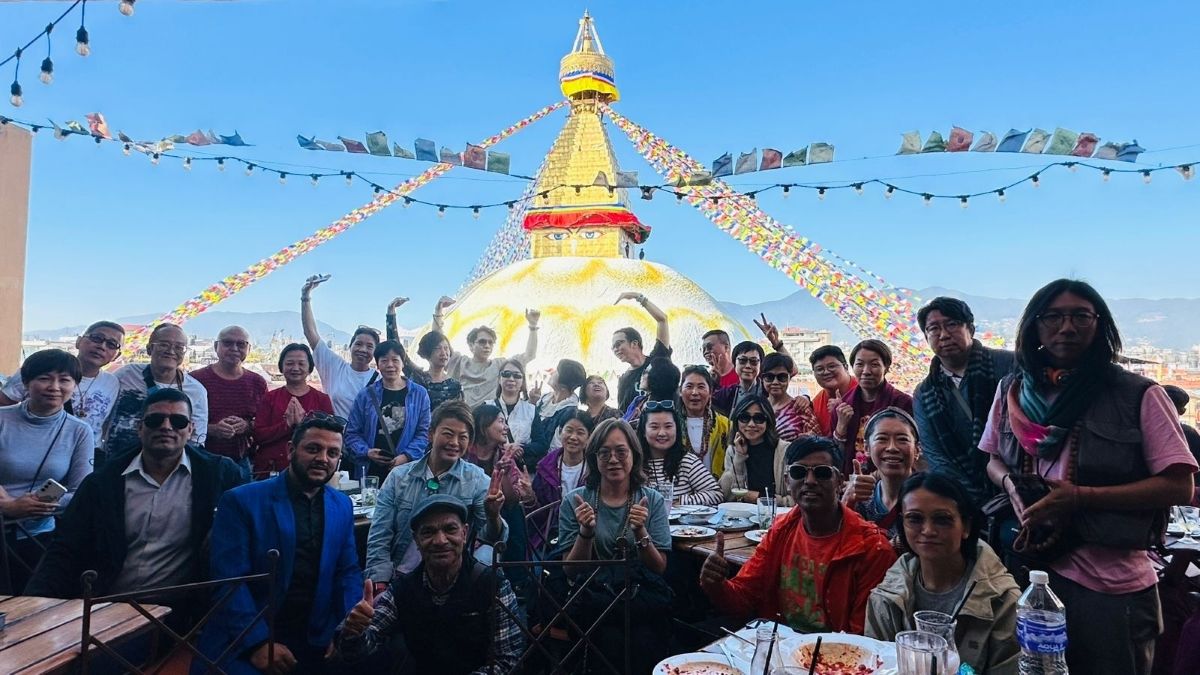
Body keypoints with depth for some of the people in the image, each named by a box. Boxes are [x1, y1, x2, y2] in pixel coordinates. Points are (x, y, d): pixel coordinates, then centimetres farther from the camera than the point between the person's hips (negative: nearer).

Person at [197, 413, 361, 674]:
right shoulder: (241, 501, -6)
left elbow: (347, 572, 8)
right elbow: (229, 580, -12)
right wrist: (257, 642, -20)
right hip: (244, 645, -5)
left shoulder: (342, 506, 8)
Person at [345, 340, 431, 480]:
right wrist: (366, 452, -10)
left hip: (407, 470, -1)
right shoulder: (366, 395, 6)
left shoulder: (419, 394, 4)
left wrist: (407, 456, -12)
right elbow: (352, 433, 7)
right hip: (371, 470, 1)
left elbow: (424, 432, 0)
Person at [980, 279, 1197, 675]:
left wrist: (1081, 497, -21)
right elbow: (993, 460, 14)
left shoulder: (1138, 395, -8)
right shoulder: (1013, 391, 3)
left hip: (1111, 585, -3)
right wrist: (1012, 485, -9)